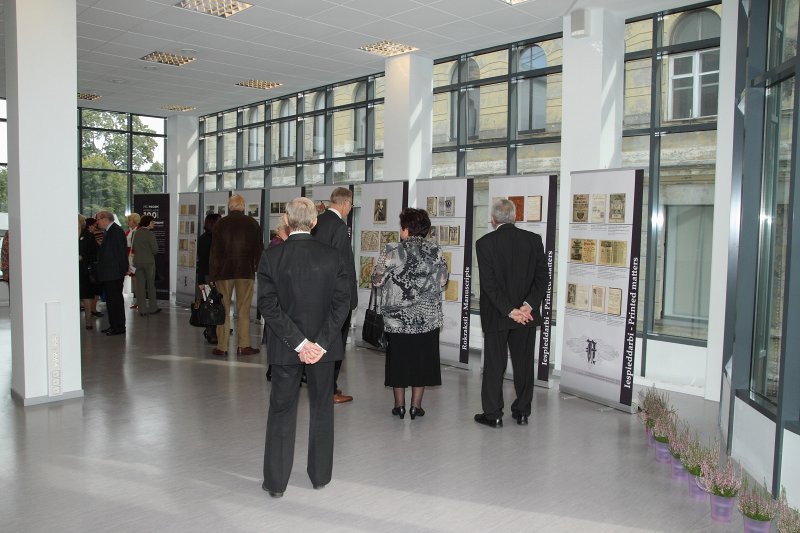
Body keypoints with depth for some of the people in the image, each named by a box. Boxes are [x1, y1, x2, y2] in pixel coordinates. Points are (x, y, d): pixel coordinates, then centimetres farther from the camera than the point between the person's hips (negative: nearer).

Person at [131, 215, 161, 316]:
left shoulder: (136, 233, 4)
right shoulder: (149, 233, -13)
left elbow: (133, 247, 11)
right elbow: (155, 249, -14)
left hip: (137, 262, 5)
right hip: (148, 262, -5)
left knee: (140, 285, 6)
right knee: (151, 285, 7)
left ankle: (142, 309, 7)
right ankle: (153, 308, 15)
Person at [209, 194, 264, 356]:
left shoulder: (220, 224, -2)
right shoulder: (253, 224, -1)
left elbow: (214, 252, -2)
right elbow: (259, 250, 2)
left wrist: (212, 276, 2)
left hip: (224, 272, 0)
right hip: (246, 272, 0)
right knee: (244, 311, 6)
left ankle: (222, 347, 8)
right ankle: (243, 346, 6)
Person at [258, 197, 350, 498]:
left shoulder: (271, 257, -8)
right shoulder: (332, 257, -6)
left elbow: (269, 306, -13)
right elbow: (341, 303, -10)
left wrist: (299, 343, -12)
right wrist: (320, 343, -11)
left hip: (284, 348, 0)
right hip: (323, 345, 1)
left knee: (281, 411, 12)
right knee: (321, 409, 16)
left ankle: (275, 482, 20)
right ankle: (320, 475, 27)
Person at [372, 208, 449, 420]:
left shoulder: (392, 251, -9)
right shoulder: (435, 251, -4)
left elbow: (377, 279, -5)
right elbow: (443, 280, 2)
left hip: (397, 317, -1)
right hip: (427, 317, 1)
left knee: (398, 359, 11)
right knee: (421, 360, 10)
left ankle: (399, 405, 17)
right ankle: (416, 406, 14)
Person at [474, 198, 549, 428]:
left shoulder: (485, 243, -10)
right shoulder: (533, 240, -1)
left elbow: (489, 283, -15)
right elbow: (543, 277, -6)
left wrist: (510, 311, -14)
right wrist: (528, 305, -11)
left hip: (496, 315, -2)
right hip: (527, 315, 3)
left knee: (494, 365, 8)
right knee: (524, 364, 14)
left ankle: (493, 414, 15)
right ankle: (522, 411, 24)